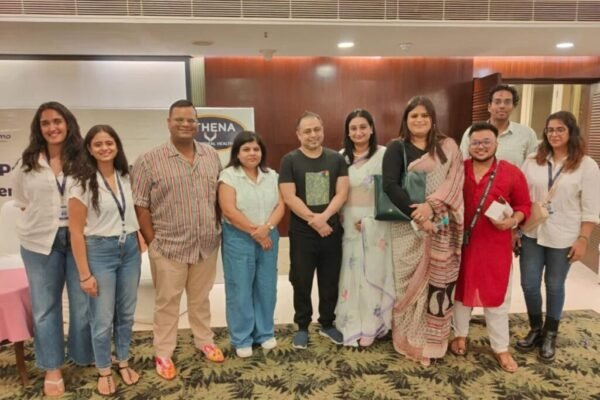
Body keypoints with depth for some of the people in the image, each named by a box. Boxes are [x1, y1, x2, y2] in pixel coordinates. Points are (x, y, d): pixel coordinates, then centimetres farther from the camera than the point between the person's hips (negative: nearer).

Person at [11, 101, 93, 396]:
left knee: (83, 302, 9)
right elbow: (23, 203, 11)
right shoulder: (27, 164, 4)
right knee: (45, 305, 12)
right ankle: (52, 368, 28)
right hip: (40, 242, 2)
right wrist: (43, 222, 2)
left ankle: (85, 358, 29)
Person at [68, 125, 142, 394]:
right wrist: (85, 274, -11)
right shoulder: (83, 184, -11)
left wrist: (138, 246, 6)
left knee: (126, 313, 15)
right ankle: (104, 371, 29)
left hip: (130, 250, 4)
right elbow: (76, 232, -10)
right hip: (100, 251, -4)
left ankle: (123, 363, 35)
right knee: (103, 319, 7)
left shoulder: (127, 178, 3)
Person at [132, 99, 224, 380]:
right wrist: (152, 241, -8)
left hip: (206, 245, 4)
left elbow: (220, 196, 11)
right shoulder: (149, 161, -9)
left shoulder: (211, 156, 4)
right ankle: (163, 353, 28)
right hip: (169, 247, -3)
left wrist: (218, 229, 8)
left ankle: (204, 340, 39)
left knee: (201, 298, 20)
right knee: (167, 302, 11)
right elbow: (139, 205, -7)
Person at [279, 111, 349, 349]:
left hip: (332, 231, 2)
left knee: (330, 281, 12)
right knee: (301, 282, 8)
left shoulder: (336, 159, 4)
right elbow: (289, 198, -10)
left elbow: (342, 193, -3)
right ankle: (302, 327, 25)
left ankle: (327, 324, 30)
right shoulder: (290, 160, -3)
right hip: (302, 233, -2)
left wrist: (323, 217, -17)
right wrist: (313, 221, -15)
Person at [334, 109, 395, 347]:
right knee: (352, 275, 8)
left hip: (376, 224, -3)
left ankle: (373, 325, 19)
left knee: (374, 273, 4)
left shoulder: (384, 155, -6)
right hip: (349, 224, 3)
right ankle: (354, 326, 22)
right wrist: (340, 217, -1)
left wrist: (369, 220, -13)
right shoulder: (341, 157, 7)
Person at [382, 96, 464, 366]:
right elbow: (390, 186, -11)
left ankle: (433, 340, 21)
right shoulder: (397, 148, 2)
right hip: (408, 227, -2)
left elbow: (455, 180, -5)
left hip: (442, 228, 2)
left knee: (440, 283, 4)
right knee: (411, 284, 5)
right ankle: (410, 340, 21)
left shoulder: (448, 147, 9)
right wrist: (416, 215, -19)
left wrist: (431, 205, -20)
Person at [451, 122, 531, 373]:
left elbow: (524, 205, 3)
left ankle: (500, 348, 24)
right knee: (461, 289, 15)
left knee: (497, 295, 8)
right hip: (461, 242, 1)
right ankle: (460, 335, 36)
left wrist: (513, 220, -15)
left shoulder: (512, 173, -3)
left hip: (495, 245, -1)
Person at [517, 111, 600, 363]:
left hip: (563, 238, -2)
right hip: (532, 234, 3)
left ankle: (550, 335, 27)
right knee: (529, 284, 6)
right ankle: (535, 330, 28)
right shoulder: (533, 162, 3)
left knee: (554, 286, 10)